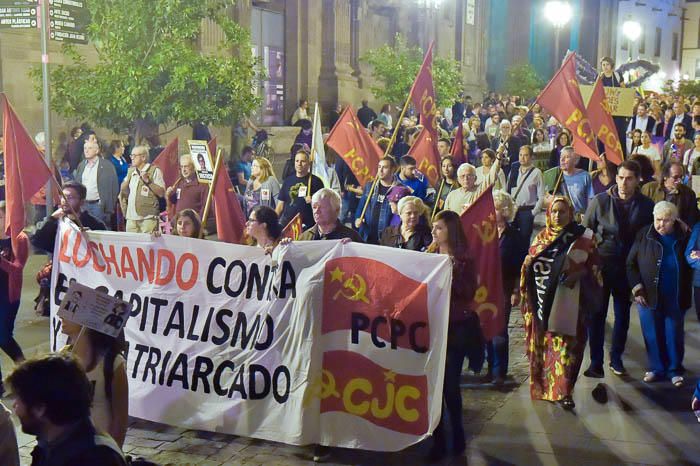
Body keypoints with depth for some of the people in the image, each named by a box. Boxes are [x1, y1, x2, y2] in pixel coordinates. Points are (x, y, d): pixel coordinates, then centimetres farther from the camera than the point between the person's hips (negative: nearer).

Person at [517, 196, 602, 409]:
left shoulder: (583, 237, 1)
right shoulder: (541, 237, 11)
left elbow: (593, 266, 1)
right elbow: (529, 265, 16)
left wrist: (578, 275, -16)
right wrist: (528, 263, -6)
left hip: (568, 302, -3)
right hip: (544, 301, 3)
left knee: (566, 345, -6)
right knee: (542, 344, 8)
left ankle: (563, 392, -1)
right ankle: (542, 387, 21)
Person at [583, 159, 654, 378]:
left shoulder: (646, 206, -3)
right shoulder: (600, 201, -6)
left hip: (628, 267, 1)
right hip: (601, 266, -1)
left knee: (623, 314, 12)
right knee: (597, 314, 2)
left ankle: (616, 357, 28)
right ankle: (596, 361, 10)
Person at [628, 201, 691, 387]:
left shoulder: (683, 238, -1)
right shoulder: (644, 235, -4)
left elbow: (688, 266, 7)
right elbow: (631, 264, 0)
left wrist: (685, 293, -1)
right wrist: (637, 289, -7)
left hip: (675, 299, 0)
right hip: (649, 297, 0)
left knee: (674, 335, 7)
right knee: (653, 335, 8)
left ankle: (675, 370, 20)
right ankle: (656, 368, 22)